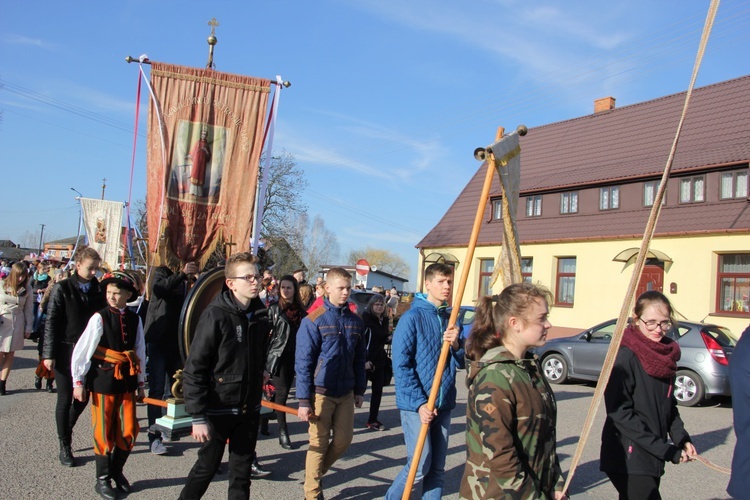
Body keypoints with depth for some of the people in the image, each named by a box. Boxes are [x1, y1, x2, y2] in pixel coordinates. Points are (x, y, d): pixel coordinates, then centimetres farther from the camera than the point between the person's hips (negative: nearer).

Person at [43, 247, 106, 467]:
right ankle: (64, 446, 17)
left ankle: (66, 430, 38)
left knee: (84, 396, 11)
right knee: (65, 399, 4)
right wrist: (49, 354, -11)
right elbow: (51, 322, -6)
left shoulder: (98, 290, 2)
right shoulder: (63, 289, -6)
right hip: (66, 351, -3)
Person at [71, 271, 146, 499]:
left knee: (129, 431, 7)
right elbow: (81, 350, -7)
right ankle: (102, 479, 21)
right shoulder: (99, 318, -9)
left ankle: (117, 470, 29)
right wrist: (78, 382, -5)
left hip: (126, 381, 4)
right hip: (103, 381, -3)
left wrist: (140, 383, 12)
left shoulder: (135, 319, 2)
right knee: (104, 432, 5)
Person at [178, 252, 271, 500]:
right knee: (206, 467, 9)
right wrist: (198, 416, -19)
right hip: (218, 408, -5)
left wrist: (256, 397, 14)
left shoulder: (261, 315, 2)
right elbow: (194, 369, -17)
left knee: (242, 470, 13)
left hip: (249, 410, 5)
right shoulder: (216, 315, -16)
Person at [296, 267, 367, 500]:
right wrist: (304, 400, -12)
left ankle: (316, 472, 34)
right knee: (319, 443, 3)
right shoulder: (313, 321, -10)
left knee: (343, 440, 8)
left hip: (346, 393, 5)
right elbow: (303, 362, -10)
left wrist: (360, 390, 11)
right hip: (321, 392, -5)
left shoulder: (355, 321, 5)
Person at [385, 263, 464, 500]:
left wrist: (456, 345, -12)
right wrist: (419, 402, -17)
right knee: (420, 467, -4)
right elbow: (401, 366, -13)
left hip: (444, 404, 6)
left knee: (437, 468, 10)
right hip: (417, 404, -6)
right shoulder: (412, 317, -10)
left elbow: (462, 363, 9)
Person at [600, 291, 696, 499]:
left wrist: (682, 439, 2)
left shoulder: (667, 355, 7)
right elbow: (619, 412, -19)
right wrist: (666, 451, -18)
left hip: (652, 459, 7)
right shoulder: (625, 357, -16)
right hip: (628, 459, -7)